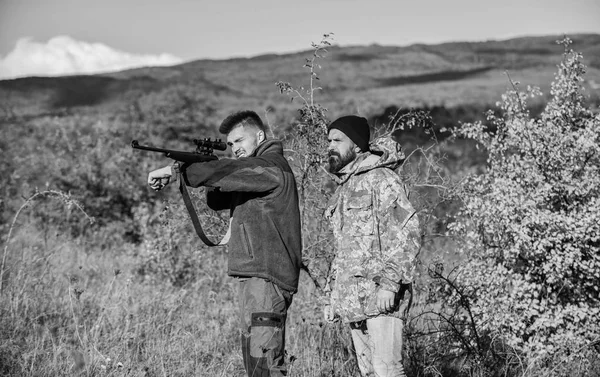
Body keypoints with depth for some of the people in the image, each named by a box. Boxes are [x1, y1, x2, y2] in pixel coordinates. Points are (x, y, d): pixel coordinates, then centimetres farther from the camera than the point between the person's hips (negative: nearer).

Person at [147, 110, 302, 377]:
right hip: (254, 276, 10)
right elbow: (218, 201, 20)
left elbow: (225, 171, -21)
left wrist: (175, 172, -18)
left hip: (267, 277, -10)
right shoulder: (252, 169, 22)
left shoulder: (271, 165, -8)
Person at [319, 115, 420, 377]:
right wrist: (334, 295, 20)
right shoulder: (343, 187, 20)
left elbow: (407, 235, -15)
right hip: (352, 298, 8)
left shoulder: (381, 179, -7)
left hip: (380, 295, -8)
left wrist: (389, 283, -22)